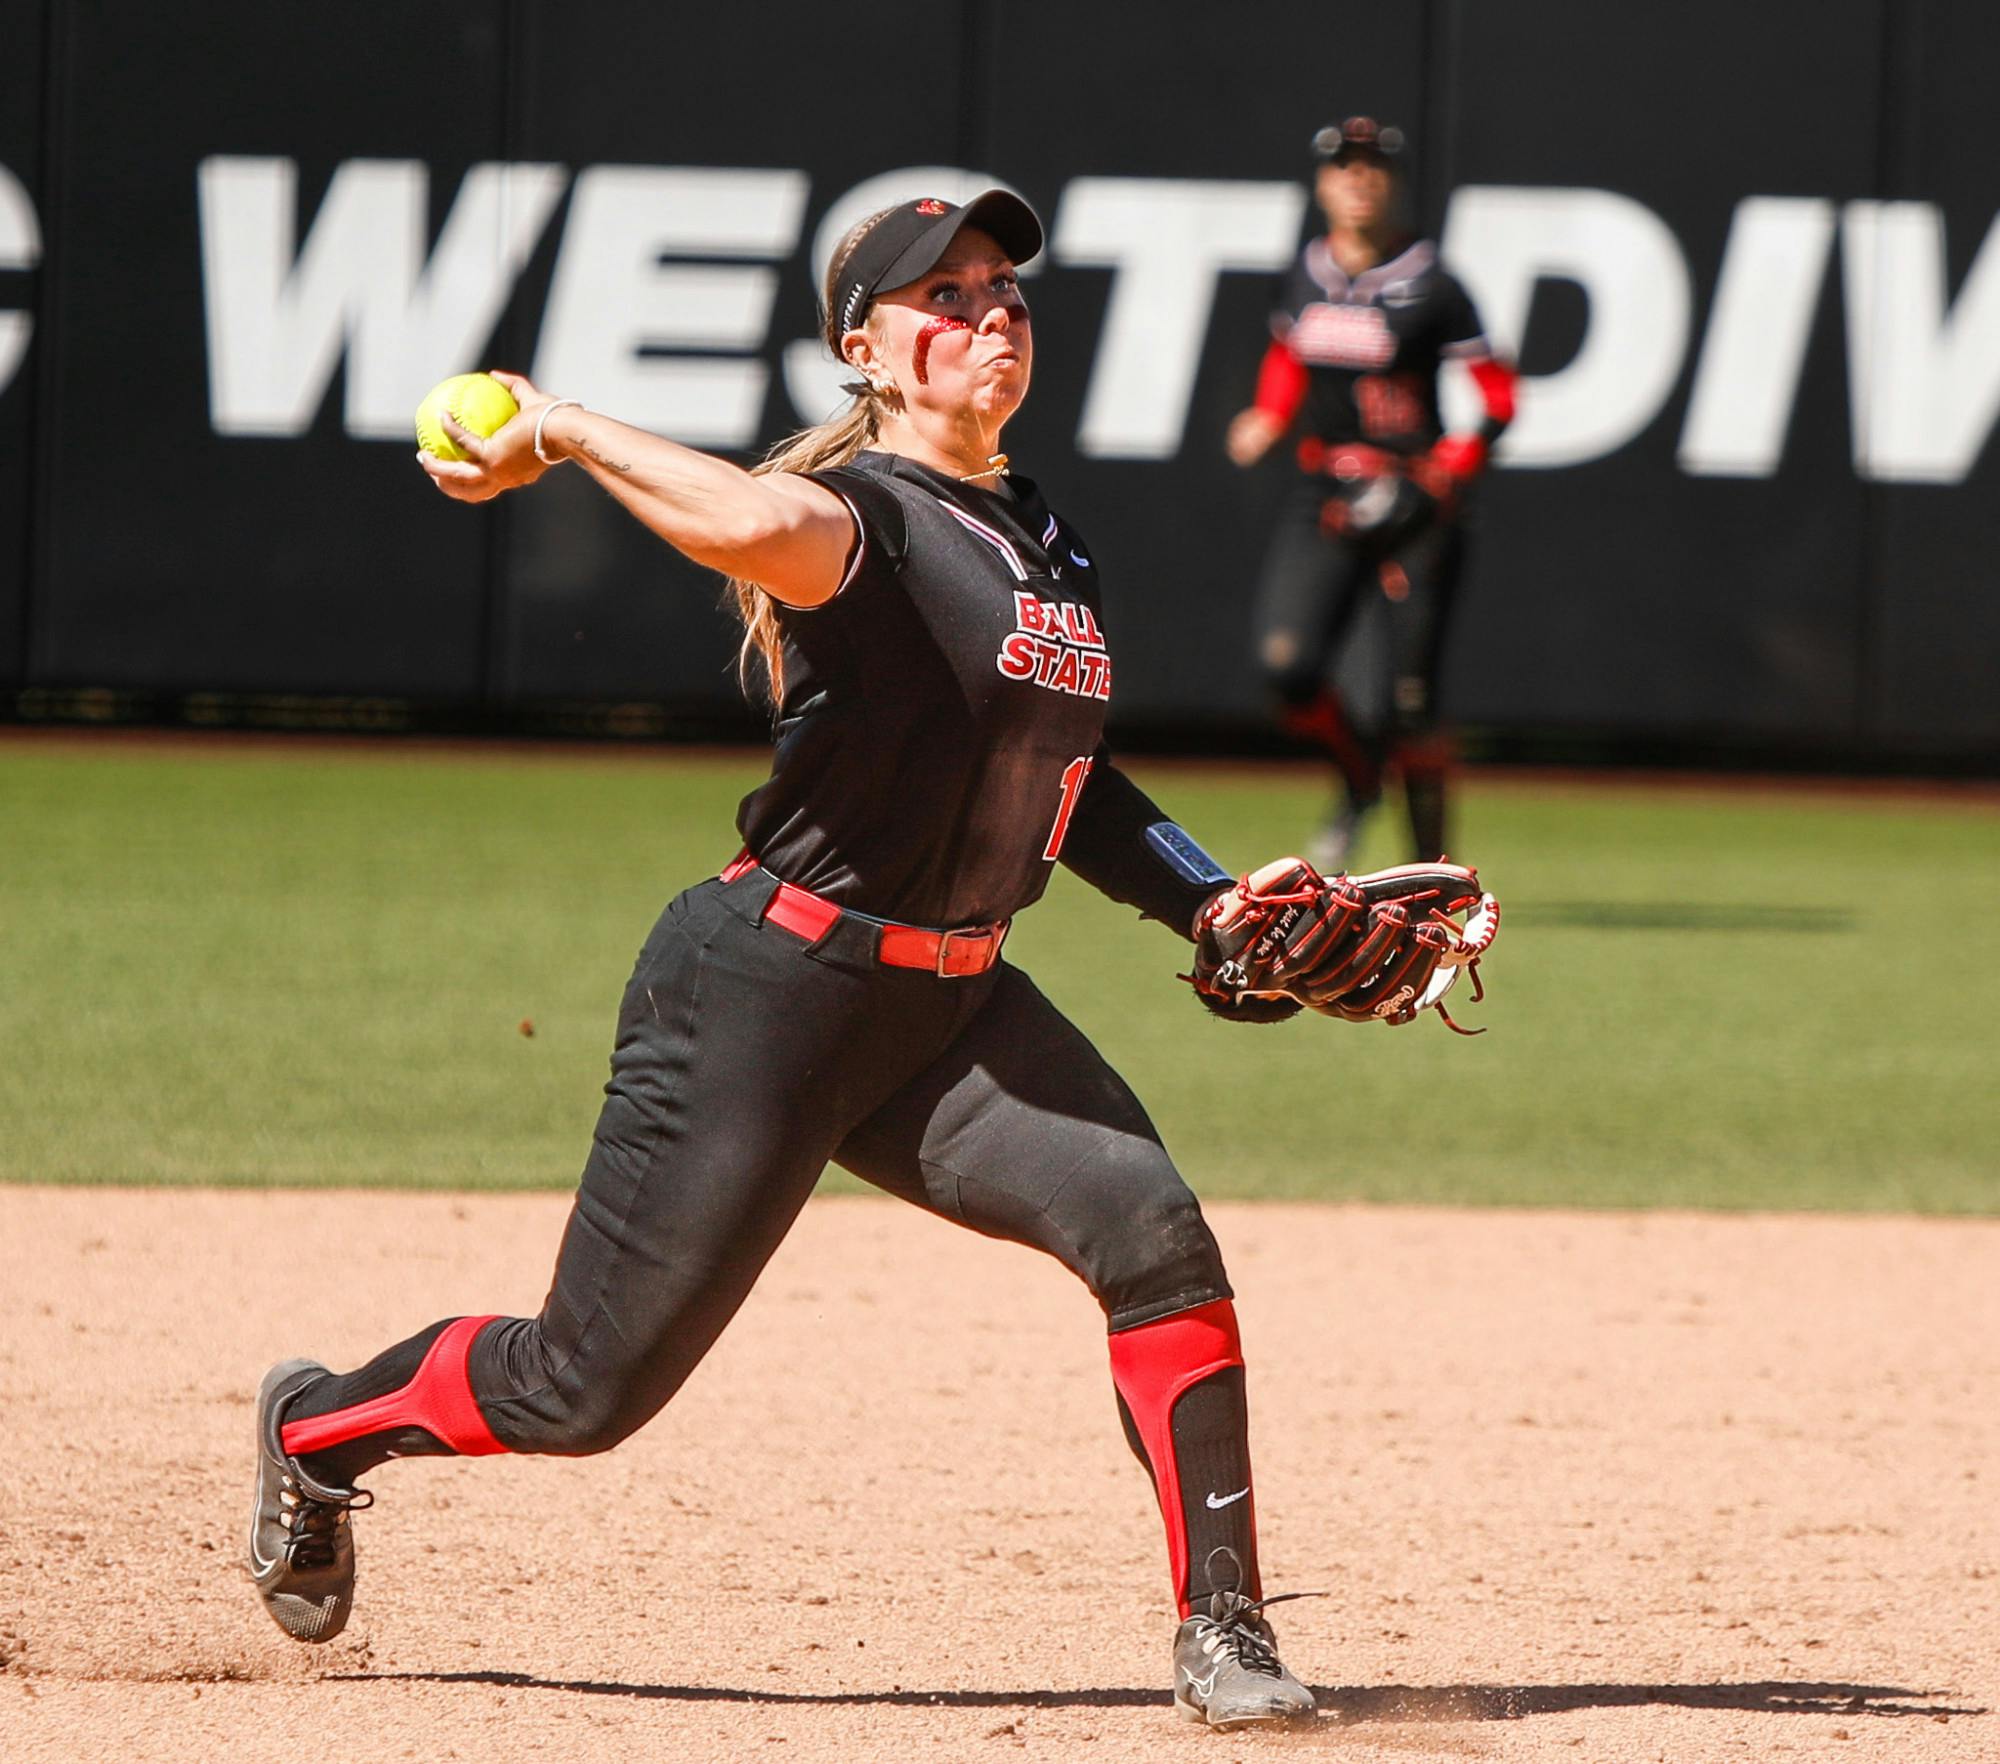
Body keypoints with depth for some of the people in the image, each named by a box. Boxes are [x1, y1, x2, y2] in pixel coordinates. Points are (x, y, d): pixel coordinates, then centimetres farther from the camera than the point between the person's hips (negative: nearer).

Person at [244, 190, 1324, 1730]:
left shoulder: (1049, 541, 11)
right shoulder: (864, 514, -17)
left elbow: (1062, 778, 24)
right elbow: (770, 528, -43)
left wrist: (1216, 909, 14)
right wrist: (562, 433, -33)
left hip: (950, 1001, 7)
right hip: (768, 992, -7)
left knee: (1150, 1228, -15)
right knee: (589, 1387, 1)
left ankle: (1224, 1634, -6)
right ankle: (322, 1425, 31)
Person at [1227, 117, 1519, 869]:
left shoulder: (1427, 285, -8)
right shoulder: (1305, 273, 7)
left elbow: (1497, 396, -5)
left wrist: (1440, 483, -15)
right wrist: (1267, 420, 7)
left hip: (1409, 503, -4)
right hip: (1322, 495, 4)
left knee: (1402, 702, -6)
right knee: (1286, 665, -15)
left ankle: (1431, 863, 15)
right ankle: (1356, 779, 16)